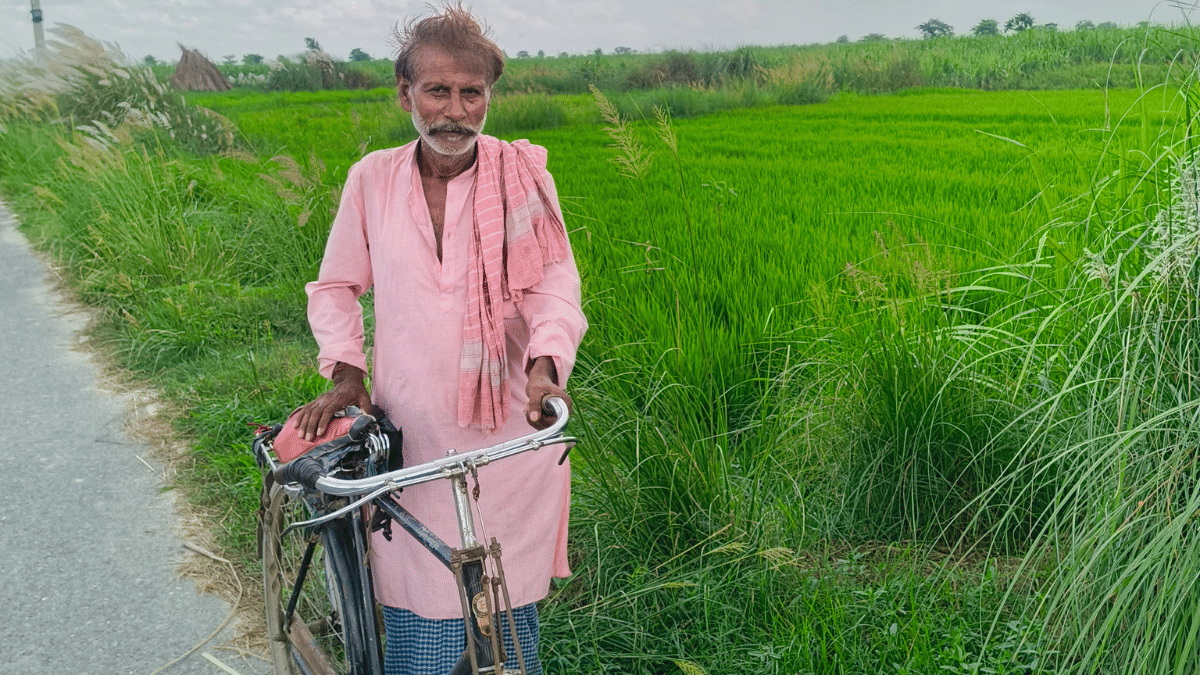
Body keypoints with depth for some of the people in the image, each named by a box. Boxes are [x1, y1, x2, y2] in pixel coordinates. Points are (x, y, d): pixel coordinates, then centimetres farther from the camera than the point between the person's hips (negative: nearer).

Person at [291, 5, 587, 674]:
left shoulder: (523, 173, -2)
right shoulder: (372, 179, 2)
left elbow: (555, 282, -5)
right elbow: (336, 285, 14)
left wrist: (546, 363, -22)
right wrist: (345, 369, 0)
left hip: (510, 434, -1)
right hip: (410, 435, 1)